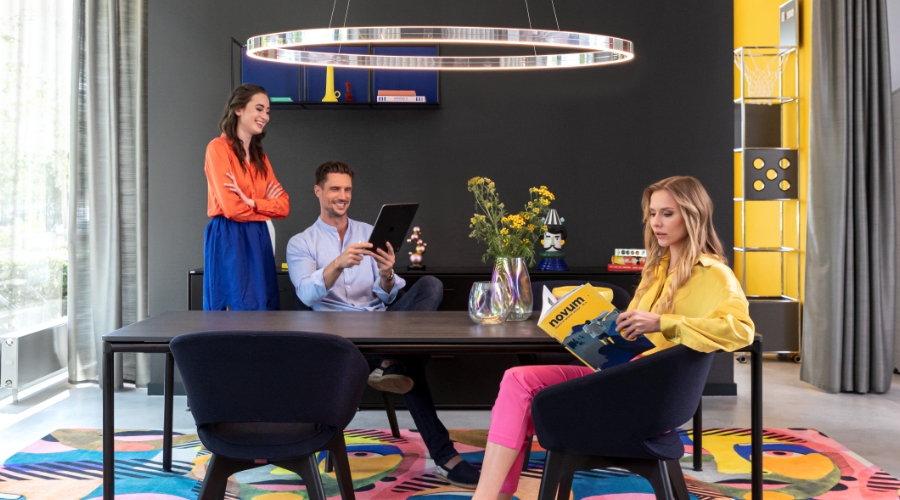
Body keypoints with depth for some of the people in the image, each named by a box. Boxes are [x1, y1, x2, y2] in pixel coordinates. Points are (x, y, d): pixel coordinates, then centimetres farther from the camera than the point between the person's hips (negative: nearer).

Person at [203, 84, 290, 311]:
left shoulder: (260, 156, 16)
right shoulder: (218, 147, -6)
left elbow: (284, 206, 6)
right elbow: (232, 208, -14)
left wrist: (251, 202, -11)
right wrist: (267, 207, 2)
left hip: (258, 240, 7)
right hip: (228, 240, -7)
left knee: (263, 308, 6)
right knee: (238, 309, -5)